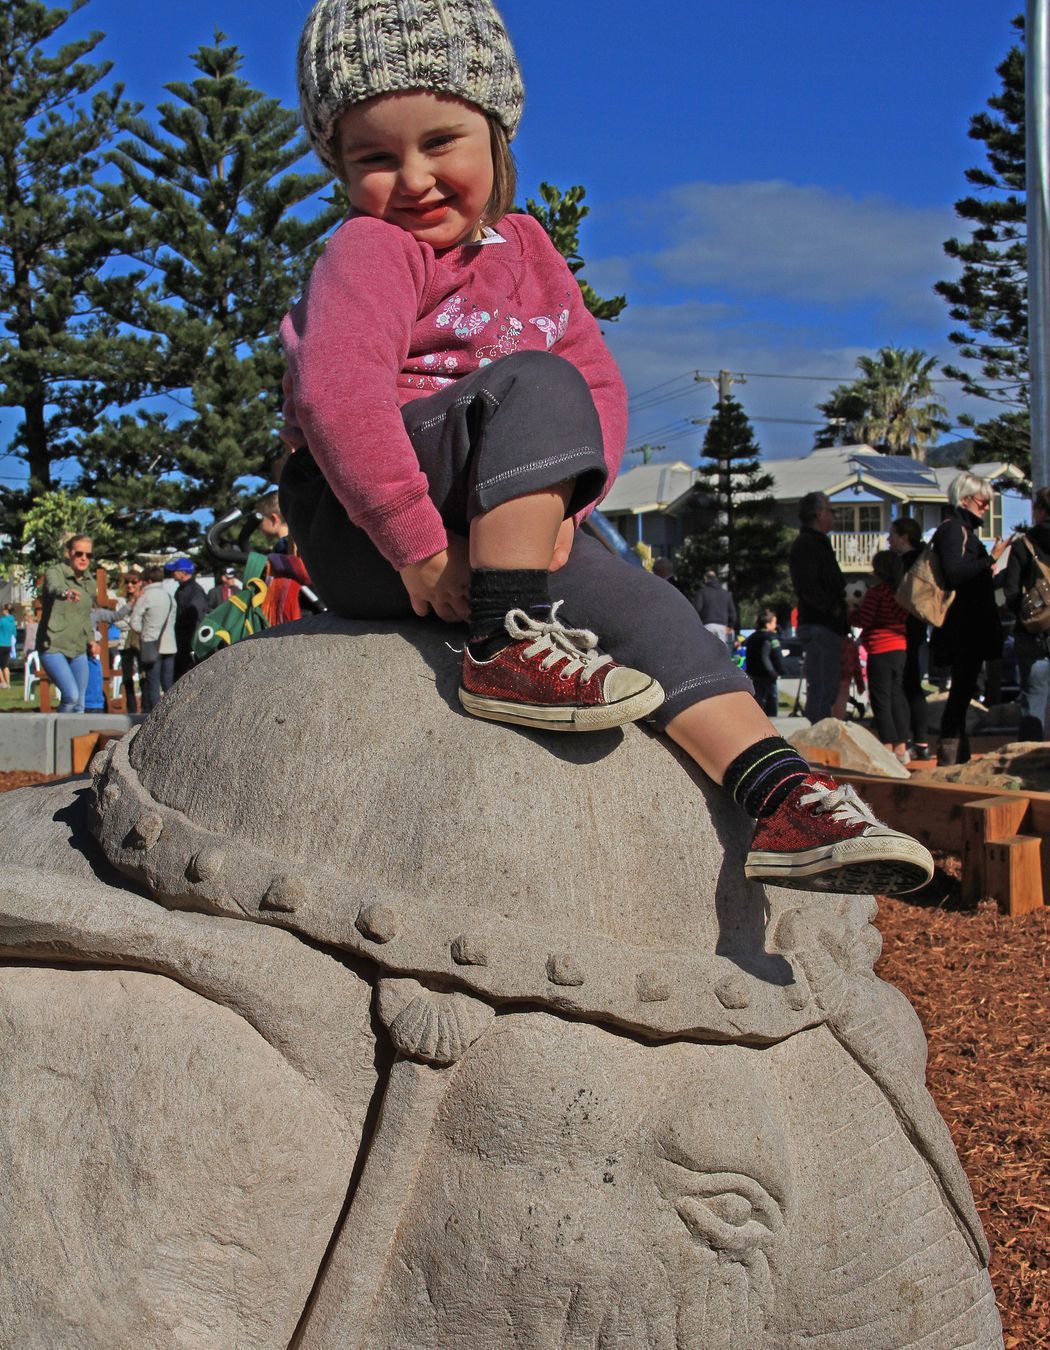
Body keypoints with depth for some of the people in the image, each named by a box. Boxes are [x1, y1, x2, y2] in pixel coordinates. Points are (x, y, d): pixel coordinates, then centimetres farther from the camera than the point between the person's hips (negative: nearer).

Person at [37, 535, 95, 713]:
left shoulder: (89, 583, 10)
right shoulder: (55, 572, -10)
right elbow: (54, 587, -35)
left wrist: (91, 639, 12)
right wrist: (66, 593, -57)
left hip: (79, 650, 6)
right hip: (53, 647, -6)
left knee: (80, 704, 5)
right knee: (71, 695, -22)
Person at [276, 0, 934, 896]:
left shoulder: (524, 247, 15)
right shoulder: (371, 250, -8)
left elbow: (600, 384, 8)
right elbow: (335, 389, -25)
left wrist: (561, 505, -11)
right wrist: (417, 545, -29)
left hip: (487, 535, 7)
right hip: (358, 531, -7)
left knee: (643, 606, -13)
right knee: (536, 385, -27)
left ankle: (779, 799, -17)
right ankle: (509, 647, -32)